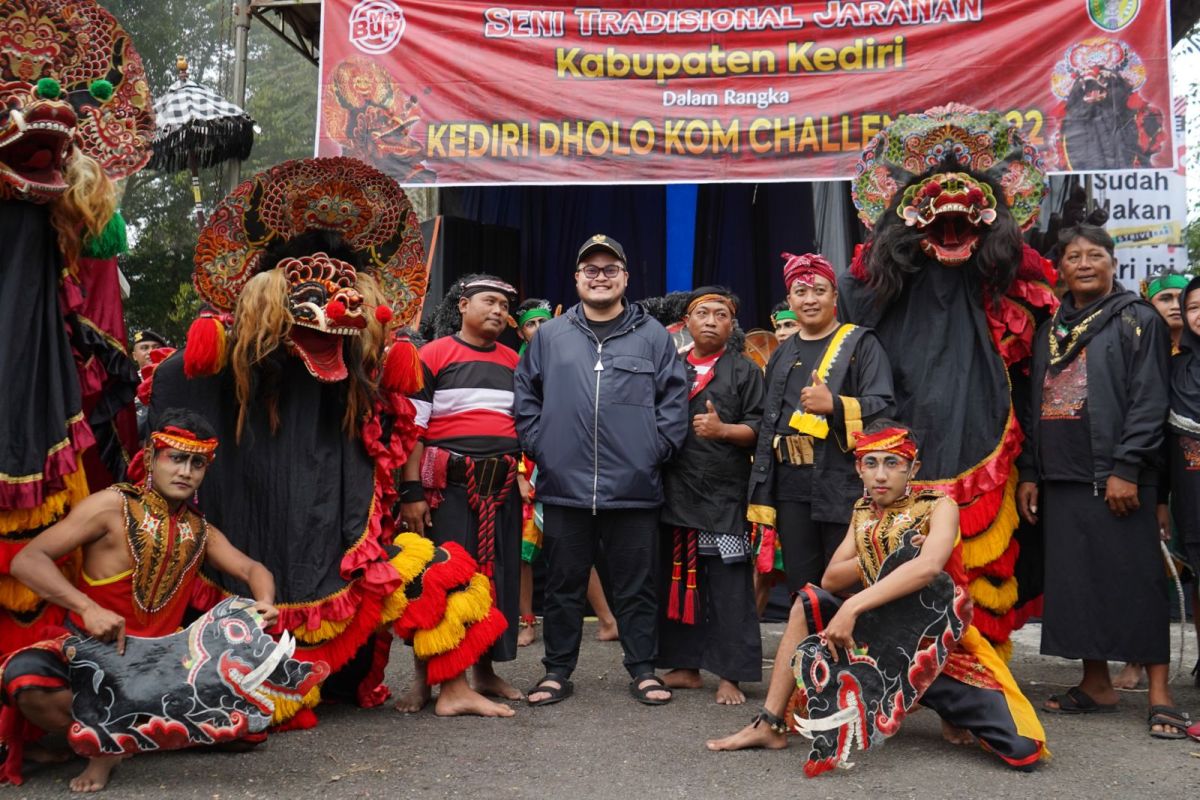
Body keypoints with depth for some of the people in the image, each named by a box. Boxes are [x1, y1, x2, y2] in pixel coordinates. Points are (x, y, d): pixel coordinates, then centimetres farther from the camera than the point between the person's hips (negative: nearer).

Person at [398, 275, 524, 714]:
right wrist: (412, 491, -13)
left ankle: (485, 669, 21)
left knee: (499, 575, 8)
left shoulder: (514, 362, 13)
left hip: (503, 485, 5)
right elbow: (412, 427, -7)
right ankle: (424, 675, 9)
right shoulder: (433, 356, -2)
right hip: (449, 484, -5)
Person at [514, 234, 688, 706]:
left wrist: (656, 449, -3)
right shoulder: (550, 336, 9)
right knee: (563, 585, 10)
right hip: (564, 488, 1)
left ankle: (643, 669, 21)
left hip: (634, 490, -1)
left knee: (636, 586, 8)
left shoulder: (653, 336, 6)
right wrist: (540, 446, 3)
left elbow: (675, 399, 5)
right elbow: (526, 397, 12)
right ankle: (558, 671, 22)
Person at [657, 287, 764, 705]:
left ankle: (730, 674, 3)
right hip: (676, 490, 4)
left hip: (725, 493, -4)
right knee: (680, 578, 9)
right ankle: (686, 666, 20)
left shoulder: (744, 370, 6)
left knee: (729, 584, -3)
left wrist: (722, 429, -18)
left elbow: (756, 428, -1)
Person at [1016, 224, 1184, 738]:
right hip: (1061, 478, 6)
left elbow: (1149, 401, -8)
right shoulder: (1050, 332, 18)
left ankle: (1159, 694, 2)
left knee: (1135, 580, -4)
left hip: (1116, 478, -5)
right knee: (1076, 581, 7)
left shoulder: (1137, 320, 1)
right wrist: (1029, 473, 11)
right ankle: (1096, 685, 18)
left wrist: (1126, 469, -16)